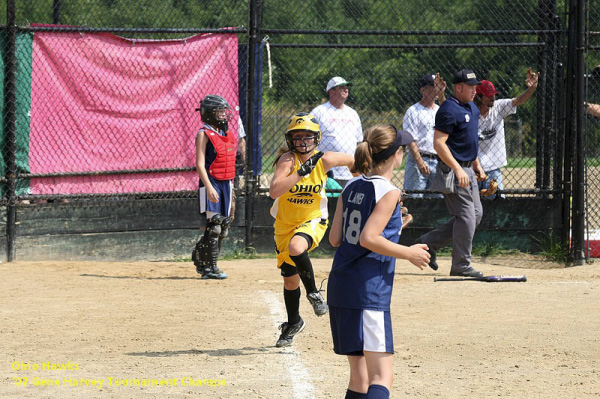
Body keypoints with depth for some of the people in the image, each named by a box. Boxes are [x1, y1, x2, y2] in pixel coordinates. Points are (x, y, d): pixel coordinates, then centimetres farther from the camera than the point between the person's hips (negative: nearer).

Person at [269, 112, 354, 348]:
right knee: (290, 279, 12)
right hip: (285, 224, 1)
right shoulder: (288, 159, -21)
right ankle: (293, 323, 37)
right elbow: (274, 191, -37)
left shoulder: (324, 160, -15)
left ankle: (313, 292, -13)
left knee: (296, 247, -35)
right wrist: (302, 172, -42)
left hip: (313, 221, -1)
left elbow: (351, 160, 7)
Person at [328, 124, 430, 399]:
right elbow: (368, 238, -19)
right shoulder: (388, 192, -10)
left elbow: (335, 238, 12)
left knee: (359, 376, 14)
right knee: (382, 377, -13)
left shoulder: (351, 188, 11)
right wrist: (408, 253, -8)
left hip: (339, 285, 8)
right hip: (369, 290, -8)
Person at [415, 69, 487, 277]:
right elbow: (439, 143, -23)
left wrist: (477, 165, 24)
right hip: (452, 169, -10)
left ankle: (429, 242, 17)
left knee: (476, 214, 11)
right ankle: (461, 265, 0)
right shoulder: (449, 110, -17)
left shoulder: (473, 108, 14)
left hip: (467, 169, 10)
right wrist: (458, 170, -27)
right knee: (466, 216, -8)